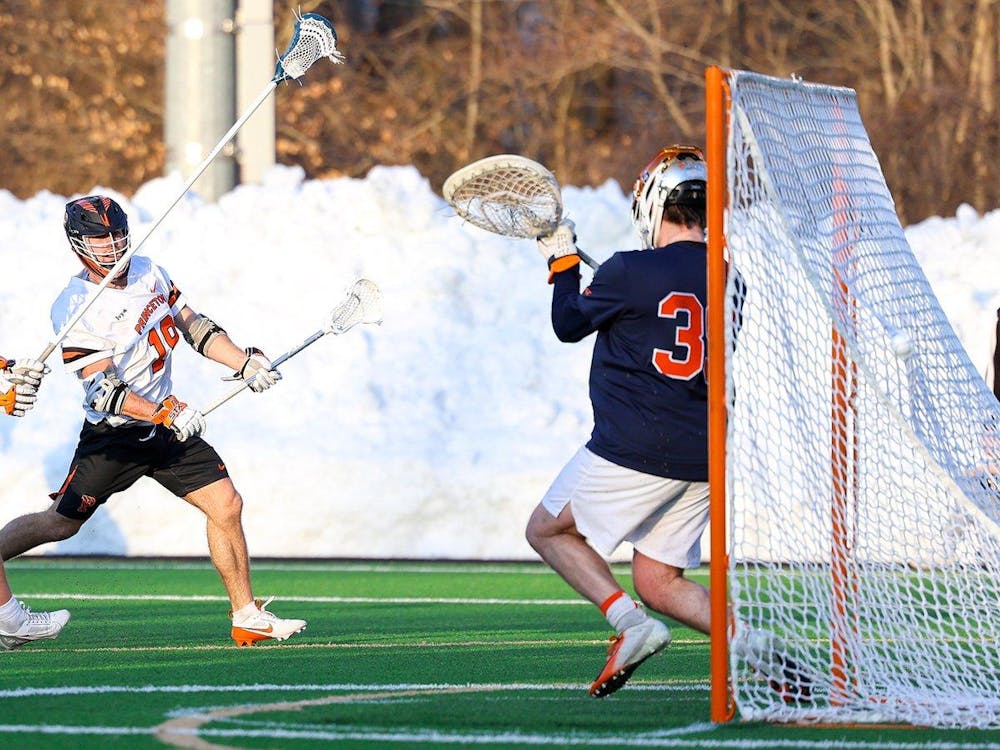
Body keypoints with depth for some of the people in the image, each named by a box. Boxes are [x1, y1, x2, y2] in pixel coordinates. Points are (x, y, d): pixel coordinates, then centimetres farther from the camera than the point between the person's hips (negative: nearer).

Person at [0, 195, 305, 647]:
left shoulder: (147, 273, 2)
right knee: (61, 523, -3)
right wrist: (167, 414, -32)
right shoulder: (74, 308, -19)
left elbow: (193, 326, 14)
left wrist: (245, 363, 1)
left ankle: (247, 617, 4)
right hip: (113, 438, -6)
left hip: (167, 425, 6)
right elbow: (104, 390, -24)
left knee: (226, 505, -4)